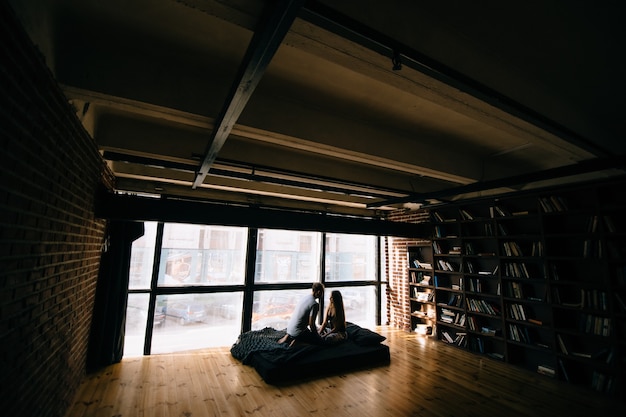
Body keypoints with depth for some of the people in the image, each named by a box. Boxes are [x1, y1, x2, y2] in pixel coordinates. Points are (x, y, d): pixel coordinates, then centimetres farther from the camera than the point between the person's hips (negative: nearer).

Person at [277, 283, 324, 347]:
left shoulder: (304, 297, 6)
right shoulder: (315, 304, -19)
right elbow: (311, 324, -20)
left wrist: (314, 326, 28)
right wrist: (317, 335, -1)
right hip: (297, 331, -8)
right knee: (319, 340, 6)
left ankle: (289, 336, 14)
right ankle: (298, 340, -6)